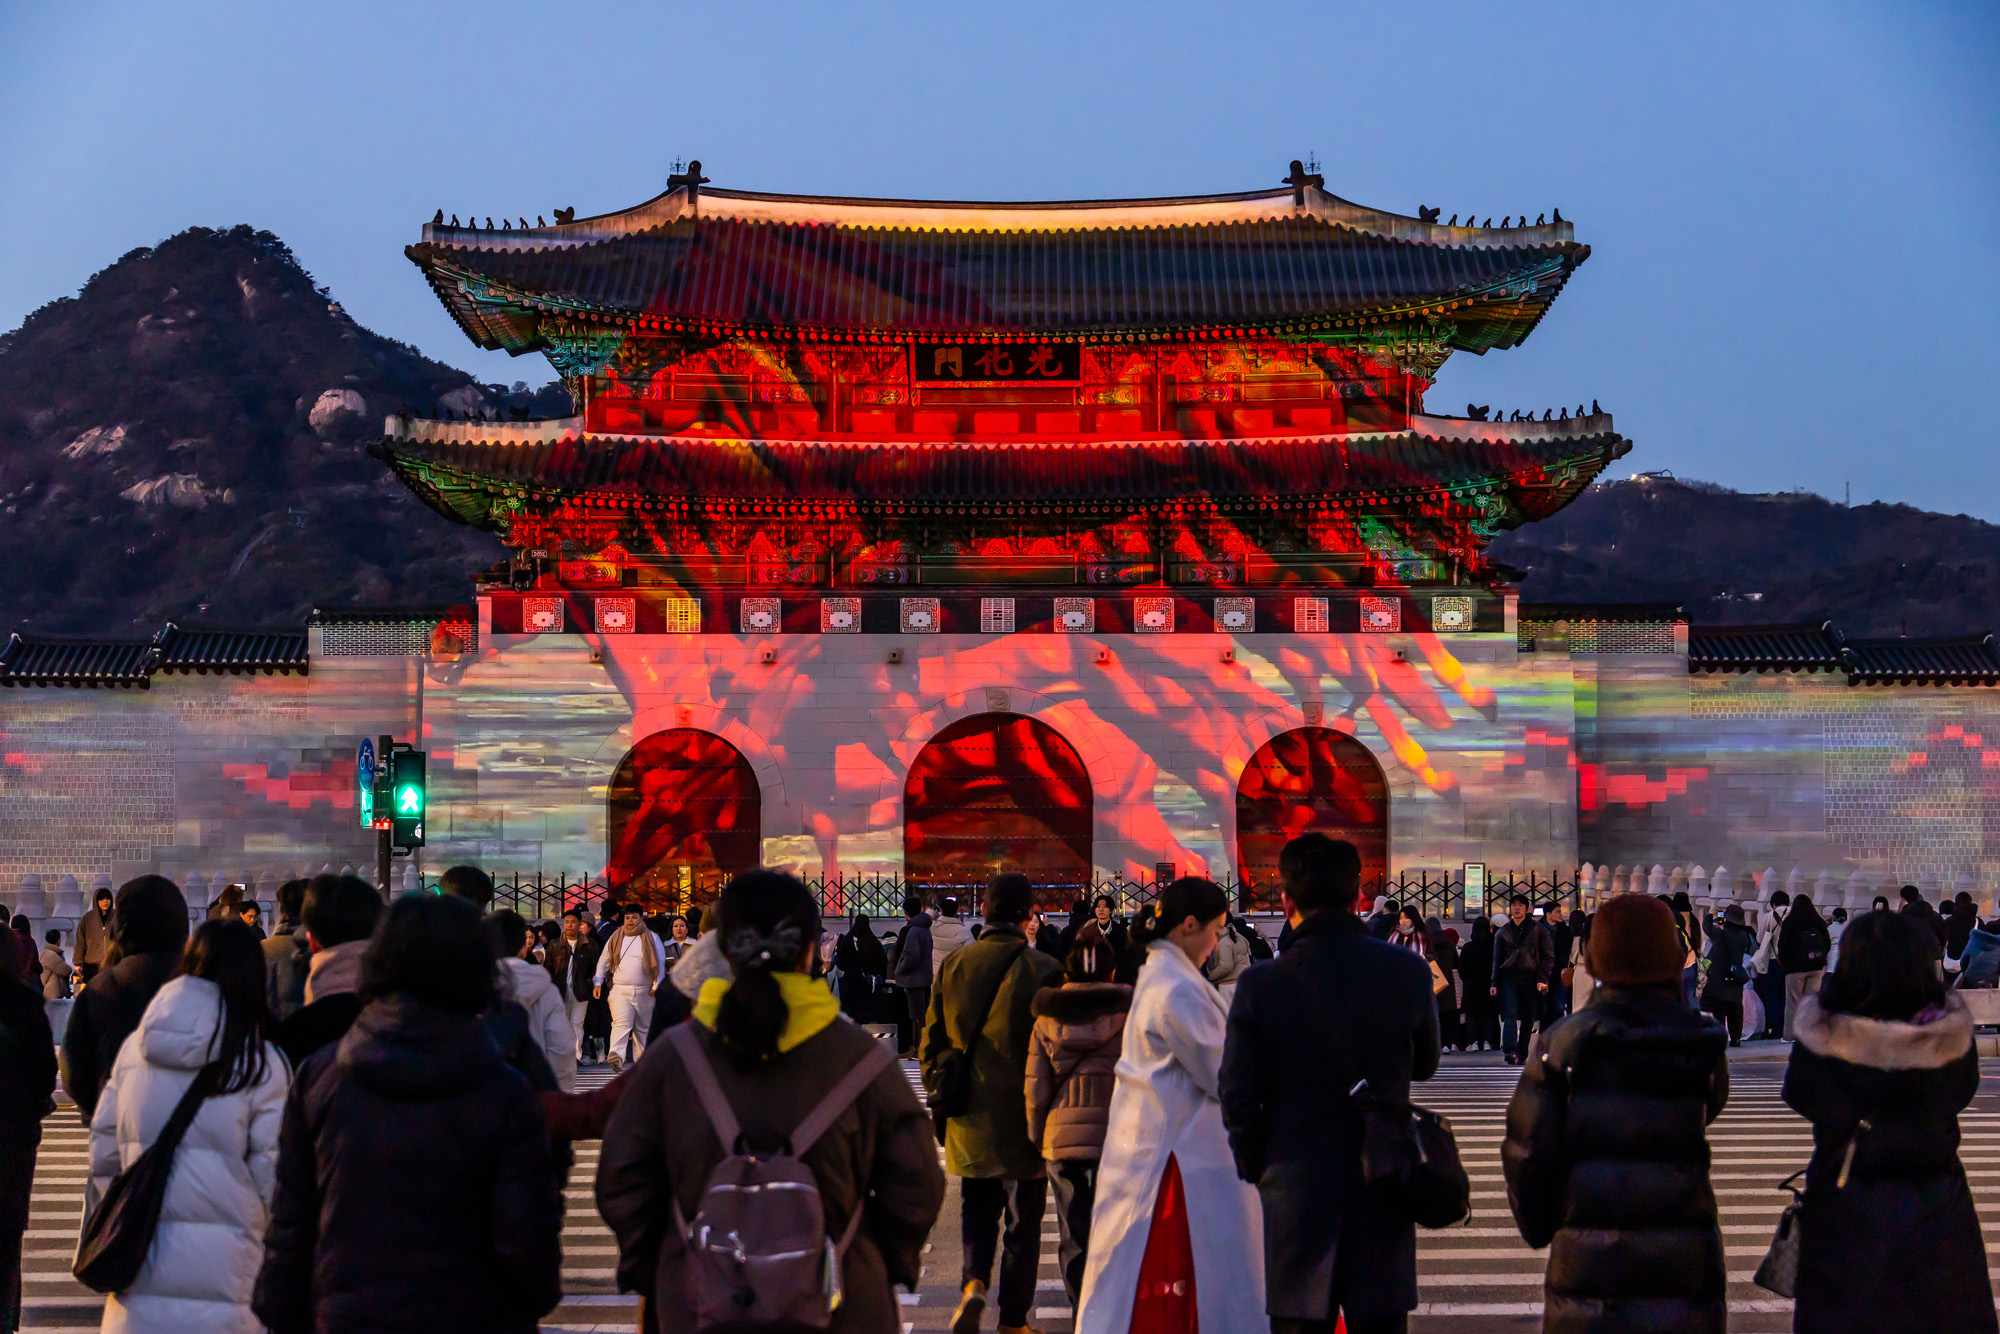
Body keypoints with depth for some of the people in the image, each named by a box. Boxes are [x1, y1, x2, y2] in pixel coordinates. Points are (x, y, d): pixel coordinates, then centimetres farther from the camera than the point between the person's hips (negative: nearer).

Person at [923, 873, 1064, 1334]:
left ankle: (973, 1282, -7)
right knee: (1023, 1218, 8)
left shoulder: (954, 964, 1)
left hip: (970, 1119, 3)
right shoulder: (1041, 969, -12)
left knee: (977, 1209, 17)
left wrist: (938, 1090, 18)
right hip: (1021, 1118, -3)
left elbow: (933, 1036, 7)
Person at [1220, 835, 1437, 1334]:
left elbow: (1238, 1099, -5)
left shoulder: (1261, 985, -10)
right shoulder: (1409, 973, -5)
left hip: (1295, 1201, -1)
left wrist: (1257, 1170, 9)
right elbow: (1425, 1065, 11)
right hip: (1384, 1201, 2)